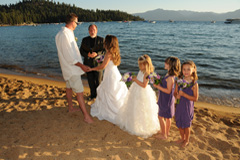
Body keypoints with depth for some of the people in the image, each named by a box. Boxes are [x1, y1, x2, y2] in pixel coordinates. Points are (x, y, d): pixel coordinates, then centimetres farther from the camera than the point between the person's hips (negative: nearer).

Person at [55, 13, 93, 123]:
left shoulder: (67, 33, 10)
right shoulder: (64, 35, -23)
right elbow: (69, 56, -25)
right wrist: (81, 66, -22)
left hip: (69, 67, 11)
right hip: (71, 68, -11)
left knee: (69, 87, 21)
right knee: (79, 91, -8)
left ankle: (70, 108, 39)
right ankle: (86, 116, -2)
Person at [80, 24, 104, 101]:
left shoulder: (101, 40, 1)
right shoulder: (84, 40, 8)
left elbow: (104, 51, -5)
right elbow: (81, 51, 4)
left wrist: (97, 54, -22)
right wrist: (87, 54, -16)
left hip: (98, 63, -2)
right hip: (88, 64, 2)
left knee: (98, 81, 5)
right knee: (90, 80, 10)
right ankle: (93, 94, 27)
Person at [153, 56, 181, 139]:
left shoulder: (170, 77, -26)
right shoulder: (169, 74, 4)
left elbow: (168, 90, -25)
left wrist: (158, 86, -23)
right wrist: (159, 83, 7)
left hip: (166, 100, -9)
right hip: (166, 99, 9)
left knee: (161, 116, 4)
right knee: (168, 117, 20)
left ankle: (163, 134, 19)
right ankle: (167, 132, 36)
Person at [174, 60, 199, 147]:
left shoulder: (194, 84, -14)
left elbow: (195, 98, -15)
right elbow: (175, 92, 7)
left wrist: (184, 94, -24)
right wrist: (177, 95, -16)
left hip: (188, 107, -4)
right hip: (179, 106, 4)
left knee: (186, 125, 12)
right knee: (179, 124, 17)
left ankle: (187, 140, 37)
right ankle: (182, 138, 42)